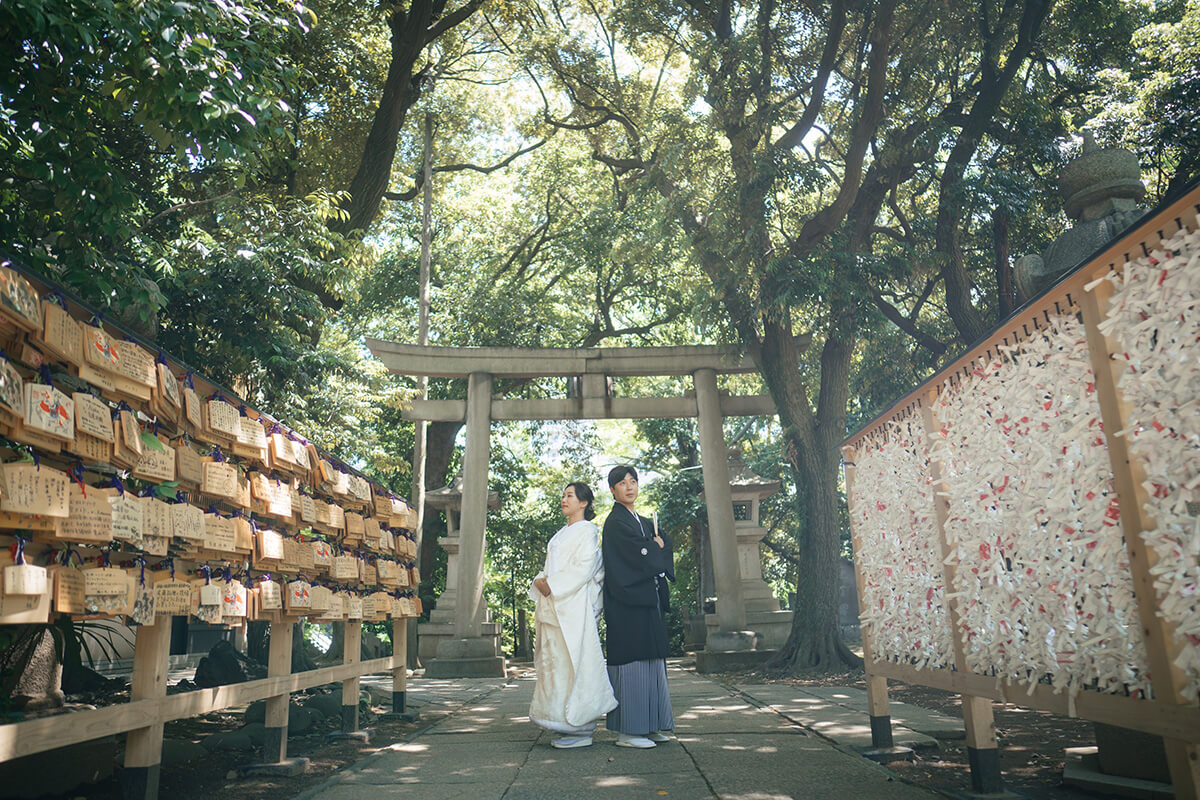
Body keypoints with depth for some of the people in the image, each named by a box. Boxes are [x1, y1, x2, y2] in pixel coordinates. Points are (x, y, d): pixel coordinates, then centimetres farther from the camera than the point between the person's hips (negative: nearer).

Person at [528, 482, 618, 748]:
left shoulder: (587, 531, -2)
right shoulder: (561, 534, 22)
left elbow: (583, 568, -13)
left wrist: (553, 585, -15)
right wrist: (540, 581, 0)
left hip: (574, 603, -8)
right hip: (553, 605, 8)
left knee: (574, 661, -8)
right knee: (555, 662, 6)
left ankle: (581, 730, -3)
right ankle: (568, 727, 13)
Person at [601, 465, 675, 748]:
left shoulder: (644, 522, 20)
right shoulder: (616, 521, -8)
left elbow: (664, 543, 12)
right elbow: (640, 557, -16)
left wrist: (653, 550, -8)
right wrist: (656, 548, 1)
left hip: (648, 600, 9)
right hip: (628, 602, -9)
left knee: (651, 662, 9)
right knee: (631, 663, -8)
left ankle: (649, 726, 16)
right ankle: (627, 732, -2)